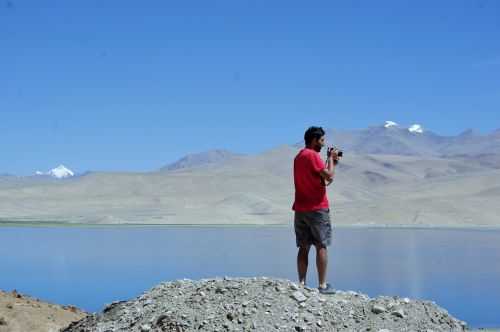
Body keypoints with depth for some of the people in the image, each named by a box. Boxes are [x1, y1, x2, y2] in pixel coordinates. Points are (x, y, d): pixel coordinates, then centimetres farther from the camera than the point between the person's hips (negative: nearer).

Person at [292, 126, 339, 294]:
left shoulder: (299, 156, 16)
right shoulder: (313, 155, -12)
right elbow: (329, 176, -16)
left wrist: (331, 161, 17)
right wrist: (330, 158, -2)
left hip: (300, 209, 8)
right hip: (317, 208, -8)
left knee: (303, 248, 7)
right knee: (321, 247, -2)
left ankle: (302, 284, 5)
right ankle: (323, 285, -2)